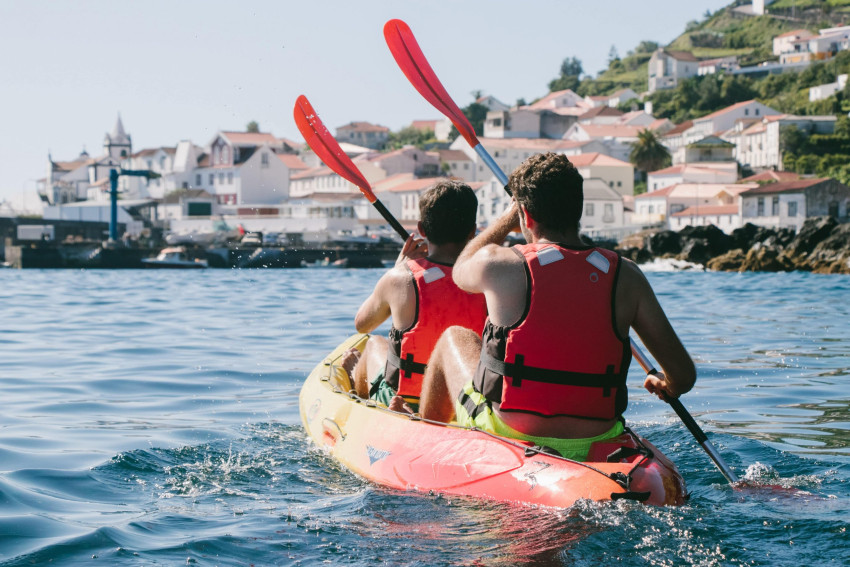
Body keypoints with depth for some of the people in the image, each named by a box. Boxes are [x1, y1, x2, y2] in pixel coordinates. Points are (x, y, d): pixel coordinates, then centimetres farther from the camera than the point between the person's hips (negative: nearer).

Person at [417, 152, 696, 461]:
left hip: (507, 437, -2)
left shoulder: (498, 264, -11)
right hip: (594, 448, 3)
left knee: (455, 337, 25)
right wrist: (665, 386, 18)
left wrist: (510, 216, 27)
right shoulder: (625, 276, -6)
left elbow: (460, 270, 16)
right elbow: (684, 376, -5)